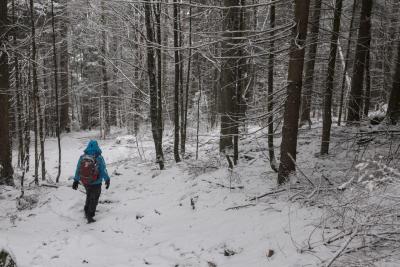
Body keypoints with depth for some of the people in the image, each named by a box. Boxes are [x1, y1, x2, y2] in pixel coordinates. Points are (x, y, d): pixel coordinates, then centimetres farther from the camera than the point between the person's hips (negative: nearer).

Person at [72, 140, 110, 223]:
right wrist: (107, 180, 1)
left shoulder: (82, 157, -5)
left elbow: (78, 170, 2)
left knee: (89, 196, 27)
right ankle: (90, 216, 12)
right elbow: (104, 170, -12)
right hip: (96, 183, -4)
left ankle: (87, 211, 34)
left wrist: (76, 181, 13)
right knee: (94, 199, 10)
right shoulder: (99, 158, -17)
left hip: (85, 182, 4)